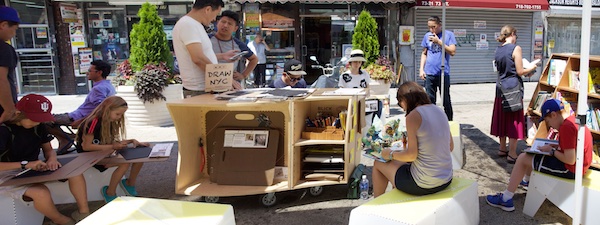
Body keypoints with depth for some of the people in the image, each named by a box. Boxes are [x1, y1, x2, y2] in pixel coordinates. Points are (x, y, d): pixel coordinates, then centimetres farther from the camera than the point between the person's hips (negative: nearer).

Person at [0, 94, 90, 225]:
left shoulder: (38, 126, 1)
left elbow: (48, 149, 8)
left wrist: (52, 159, -17)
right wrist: (25, 164, -36)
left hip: (34, 168, 7)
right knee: (41, 192, -34)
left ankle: (84, 212, -3)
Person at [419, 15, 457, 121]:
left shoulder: (448, 34, 0)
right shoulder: (427, 36, 9)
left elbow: (452, 52, -8)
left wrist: (438, 41, -14)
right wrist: (421, 69, 5)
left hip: (443, 73, -3)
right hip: (429, 73, 3)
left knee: (446, 100, 5)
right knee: (430, 100, 6)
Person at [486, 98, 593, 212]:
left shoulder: (566, 127, -25)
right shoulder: (573, 119, 5)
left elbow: (570, 160, -26)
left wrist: (551, 150, -12)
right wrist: (555, 146, 6)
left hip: (570, 169, -10)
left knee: (522, 158, -5)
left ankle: (506, 199, -1)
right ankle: (526, 181, 48)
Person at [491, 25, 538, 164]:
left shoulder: (498, 50, 9)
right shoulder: (515, 48, -12)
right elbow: (520, 71, -12)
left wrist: (525, 72, 21)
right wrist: (531, 69, 8)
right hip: (513, 88, -7)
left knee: (502, 119, 15)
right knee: (514, 121, 0)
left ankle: (502, 149, 26)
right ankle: (512, 154, 3)